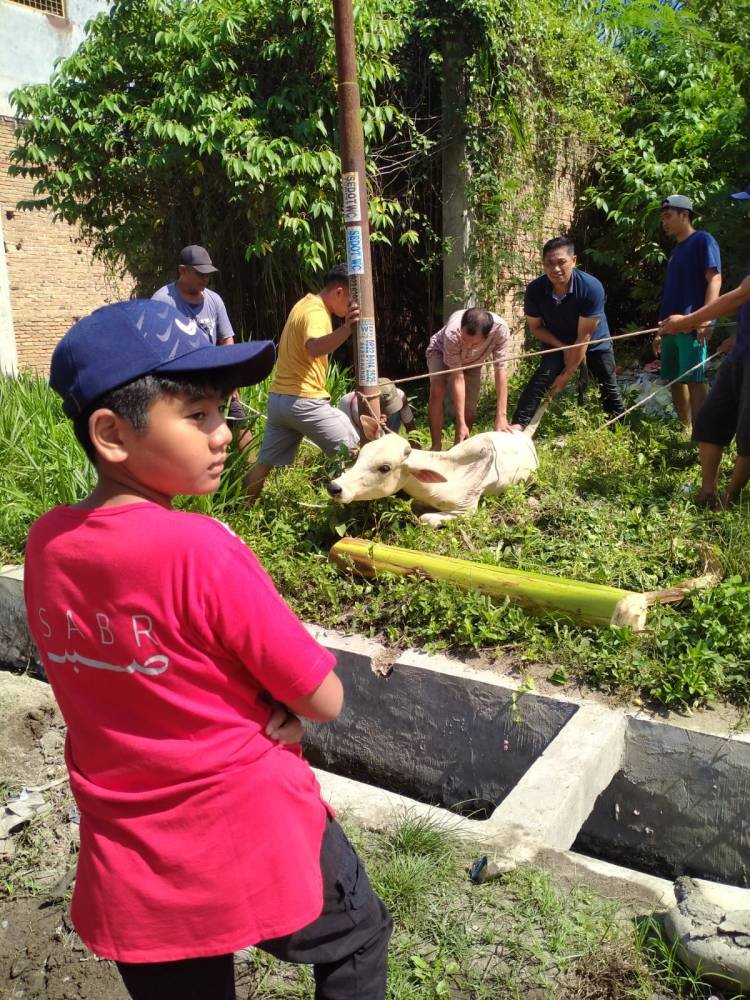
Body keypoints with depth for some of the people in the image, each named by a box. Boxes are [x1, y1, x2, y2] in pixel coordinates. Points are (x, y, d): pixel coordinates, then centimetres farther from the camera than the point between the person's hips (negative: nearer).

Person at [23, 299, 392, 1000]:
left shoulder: (44, 545, -7)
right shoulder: (198, 550, -27)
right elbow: (324, 700, -20)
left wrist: (248, 699, -6)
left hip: (130, 871, 6)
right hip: (255, 846, -5)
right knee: (356, 942, 25)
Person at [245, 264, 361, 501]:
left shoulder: (306, 303, 16)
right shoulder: (316, 313, -15)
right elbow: (315, 348, -37)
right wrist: (346, 329, -54)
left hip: (279, 397, 9)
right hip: (304, 400, -9)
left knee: (264, 463, 15)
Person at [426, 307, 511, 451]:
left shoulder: (500, 329, -39)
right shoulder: (452, 333, -43)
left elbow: (501, 370, -35)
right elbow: (457, 378, -39)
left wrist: (501, 416, -39)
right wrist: (461, 422, -38)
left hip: (473, 361, 3)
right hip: (441, 351, -2)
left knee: (469, 408, -7)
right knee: (437, 391, -28)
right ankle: (436, 447, -17)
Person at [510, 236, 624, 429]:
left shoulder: (592, 287, -34)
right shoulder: (535, 290, -26)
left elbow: (584, 337, -29)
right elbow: (536, 328, -9)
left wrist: (567, 375, -26)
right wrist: (563, 347, -21)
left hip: (595, 342, -1)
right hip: (557, 343, 1)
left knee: (609, 389, 6)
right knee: (541, 378, -21)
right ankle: (519, 424, -25)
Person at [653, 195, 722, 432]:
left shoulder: (702, 240, -2)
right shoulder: (676, 249, 22)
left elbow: (714, 279, -12)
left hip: (692, 326, -9)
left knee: (693, 380, -12)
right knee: (674, 381, 9)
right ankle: (685, 430, 18)